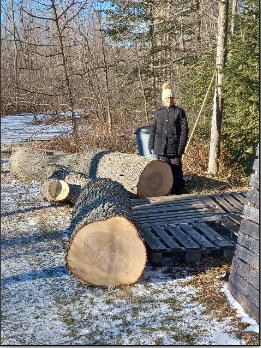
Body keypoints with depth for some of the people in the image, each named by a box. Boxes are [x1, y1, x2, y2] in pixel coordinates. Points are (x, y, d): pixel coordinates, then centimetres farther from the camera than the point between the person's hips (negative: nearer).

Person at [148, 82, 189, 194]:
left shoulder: (179, 112, -1)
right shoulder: (159, 112, 9)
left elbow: (184, 131, -3)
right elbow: (153, 129, 13)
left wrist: (181, 147, -10)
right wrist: (151, 145, 7)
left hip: (174, 147, -3)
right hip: (161, 147, 3)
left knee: (176, 169, 1)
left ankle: (178, 191, 11)